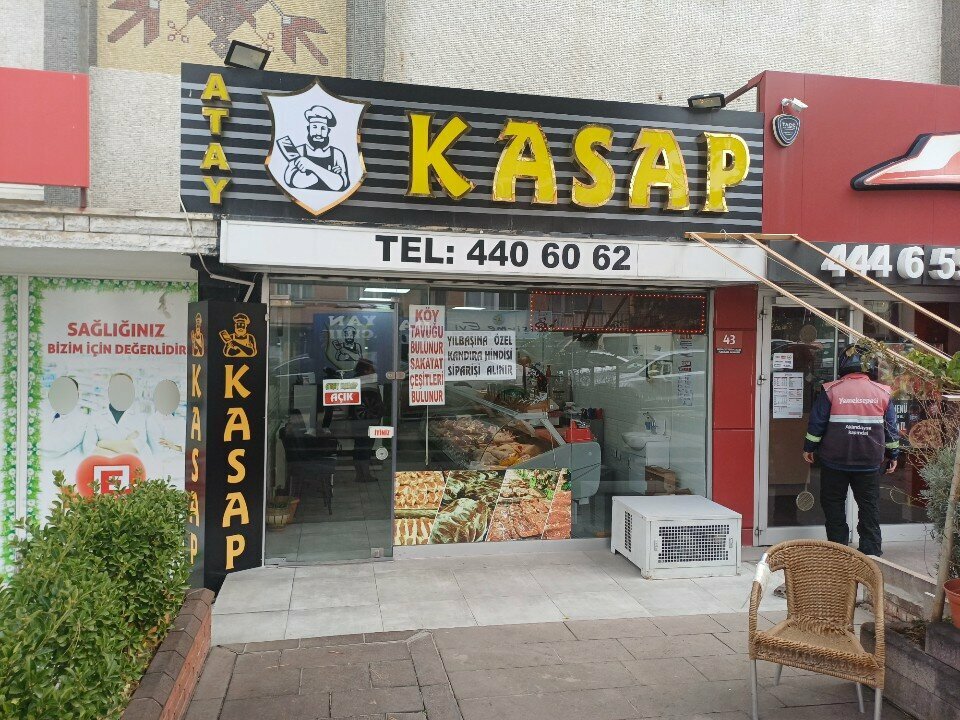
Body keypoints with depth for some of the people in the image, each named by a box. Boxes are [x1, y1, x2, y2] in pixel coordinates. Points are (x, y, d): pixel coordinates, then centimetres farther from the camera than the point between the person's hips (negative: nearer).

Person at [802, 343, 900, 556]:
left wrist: (809, 448, 7)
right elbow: (891, 427, 6)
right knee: (869, 506, 12)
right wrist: (892, 455, 16)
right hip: (870, 462, 2)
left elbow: (817, 422, -5)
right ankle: (872, 552, 15)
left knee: (833, 505, 9)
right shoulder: (882, 392, 0)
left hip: (835, 460, -2)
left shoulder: (830, 390, -7)